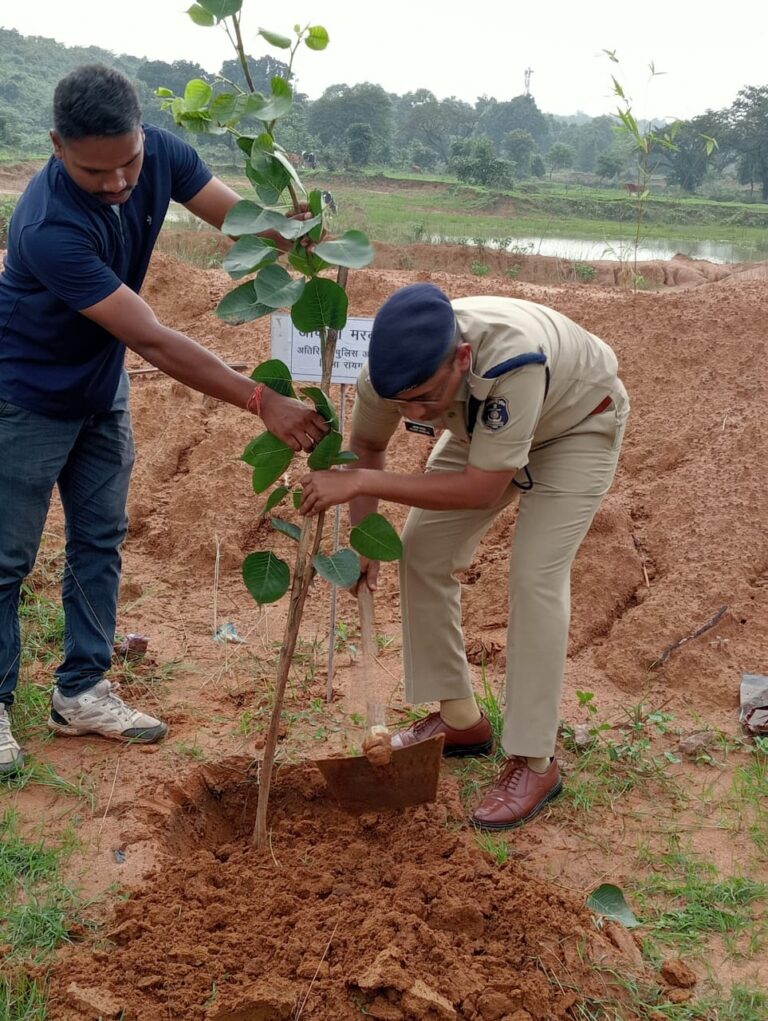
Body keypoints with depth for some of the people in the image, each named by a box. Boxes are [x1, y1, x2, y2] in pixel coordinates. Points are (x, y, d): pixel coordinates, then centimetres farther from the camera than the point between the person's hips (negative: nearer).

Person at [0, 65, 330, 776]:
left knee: (100, 539, 11)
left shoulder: (159, 154, -17)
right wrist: (263, 402, -40)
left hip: (101, 387, 7)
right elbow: (154, 343, -38)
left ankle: (81, 691, 22)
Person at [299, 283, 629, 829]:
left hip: (579, 422, -6)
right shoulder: (394, 368, -28)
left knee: (535, 576, -18)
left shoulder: (512, 360, -47)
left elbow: (484, 488, -41)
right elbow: (368, 445, -6)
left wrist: (360, 482, -43)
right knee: (423, 552, 0)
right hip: (485, 422, 6)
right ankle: (461, 719, 16)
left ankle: (536, 762, -5)